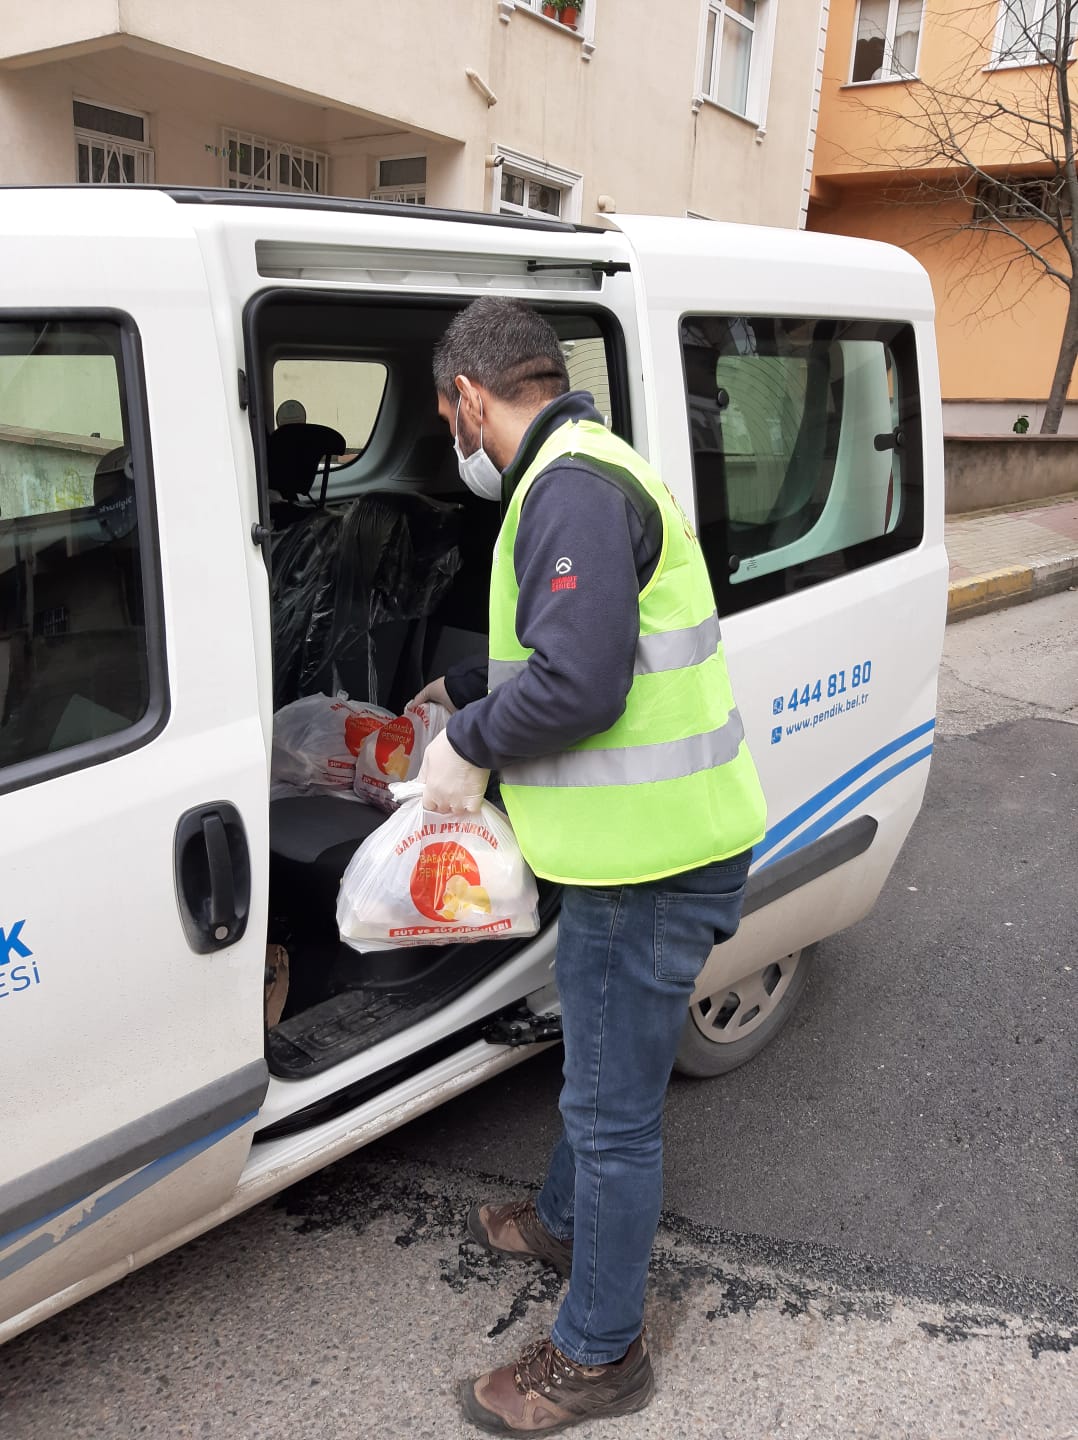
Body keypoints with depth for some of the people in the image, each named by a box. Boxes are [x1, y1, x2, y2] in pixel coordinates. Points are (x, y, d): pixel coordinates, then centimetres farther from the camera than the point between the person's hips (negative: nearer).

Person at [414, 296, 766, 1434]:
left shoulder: (572, 489, -19)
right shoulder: (589, 473, 16)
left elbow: (580, 680, -29)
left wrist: (472, 739, -13)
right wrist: (464, 690, 32)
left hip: (650, 864, -11)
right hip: (641, 844, 11)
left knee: (612, 1109, 6)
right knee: (600, 1069, 28)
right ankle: (565, 1223, 52)